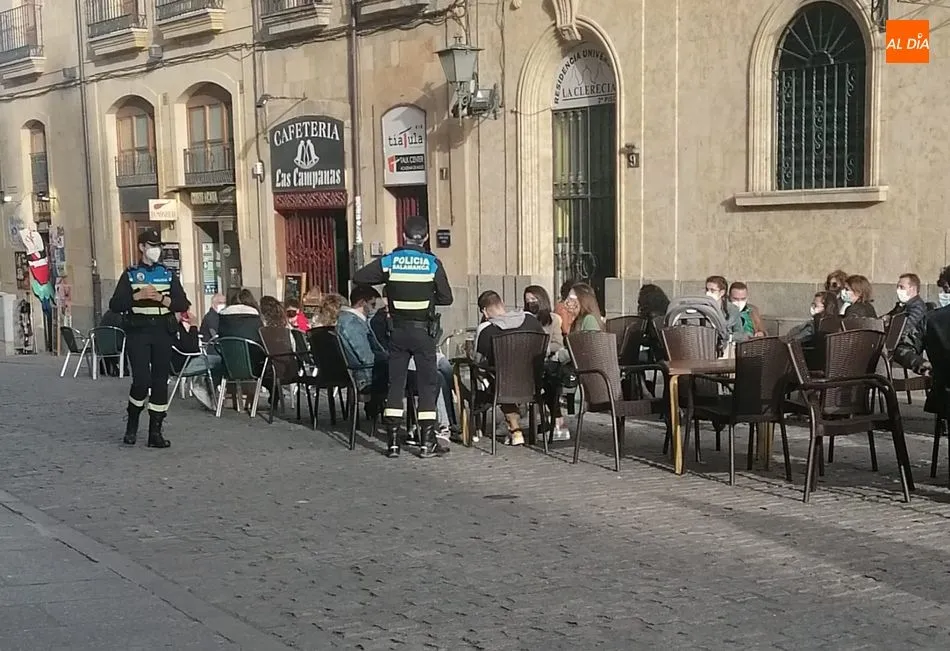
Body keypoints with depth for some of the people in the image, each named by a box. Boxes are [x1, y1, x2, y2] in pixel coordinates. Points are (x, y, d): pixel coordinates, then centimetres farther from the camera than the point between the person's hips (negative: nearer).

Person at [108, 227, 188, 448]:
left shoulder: (169, 274, 11)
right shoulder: (130, 274, 5)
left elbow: (183, 304, 3)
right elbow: (115, 305, -3)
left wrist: (162, 299, -12)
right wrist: (138, 296, -14)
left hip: (163, 332, 3)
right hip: (138, 332, -3)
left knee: (160, 382, 2)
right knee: (141, 380, -12)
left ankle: (155, 432, 8)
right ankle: (132, 424, 13)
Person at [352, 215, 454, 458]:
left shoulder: (389, 261, -2)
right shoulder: (432, 263, -7)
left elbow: (358, 278, -4)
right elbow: (446, 298, -5)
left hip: (398, 330, 2)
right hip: (423, 330, -2)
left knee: (395, 384, 8)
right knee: (428, 384, 5)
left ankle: (393, 442, 8)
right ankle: (427, 442, 4)